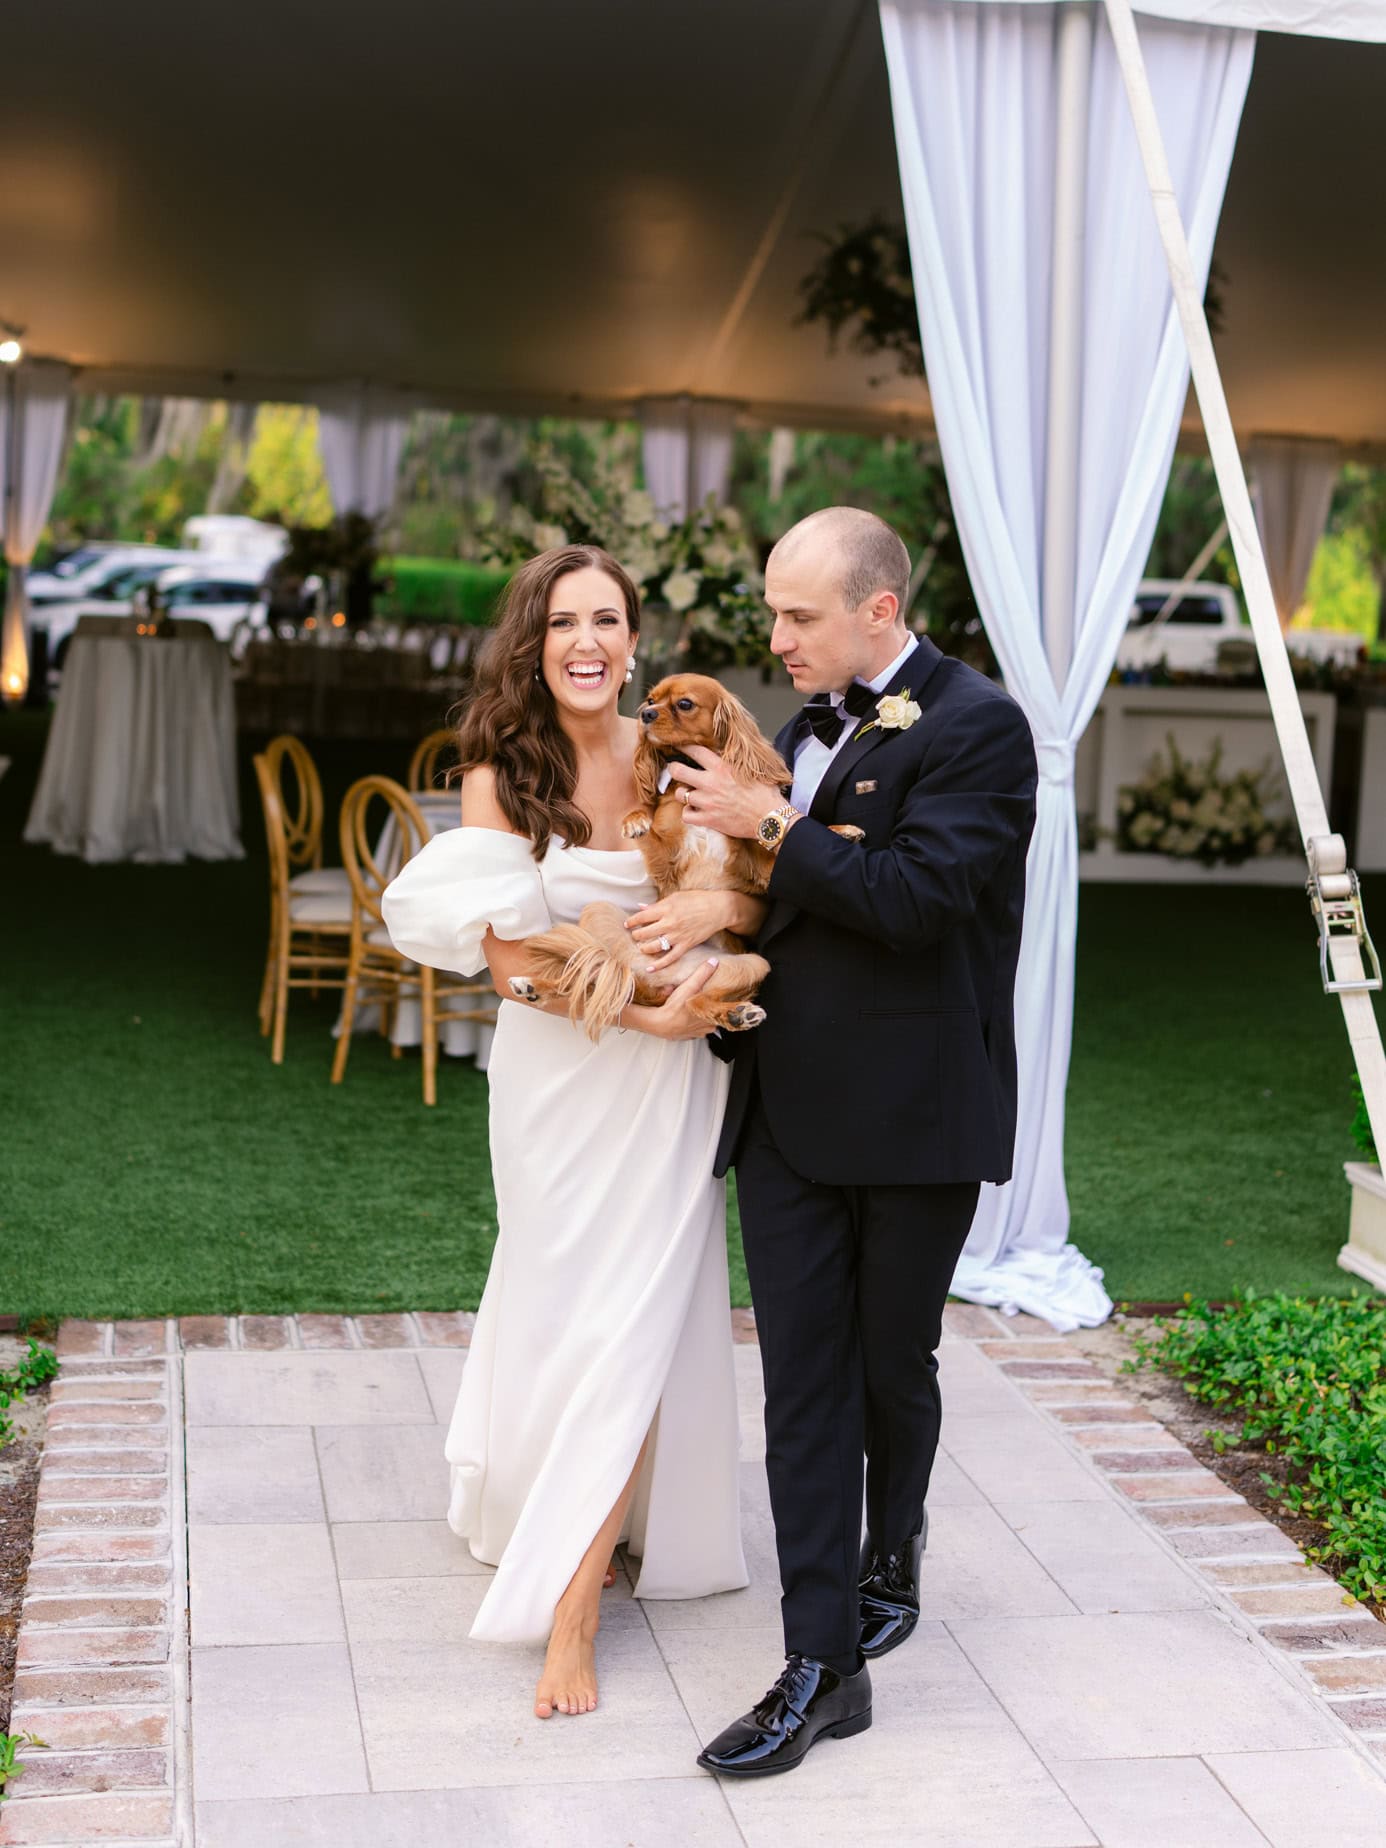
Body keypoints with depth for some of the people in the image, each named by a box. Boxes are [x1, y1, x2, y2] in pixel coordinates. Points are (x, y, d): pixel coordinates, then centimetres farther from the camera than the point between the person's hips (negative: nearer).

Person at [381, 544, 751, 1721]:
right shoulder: (502, 777, -7)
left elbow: (769, 893, 1)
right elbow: (508, 956, -12)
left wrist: (716, 904, -20)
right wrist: (640, 1011, -21)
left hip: (670, 1080, 2)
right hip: (560, 1073, -1)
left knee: (639, 1316, 0)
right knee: (573, 1309, 9)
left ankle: (572, 1604, 9)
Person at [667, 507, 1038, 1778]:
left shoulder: (976, 728, -11)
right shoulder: (809, 728, 12)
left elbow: (915, 897, -23)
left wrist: (770, 823, -17)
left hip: (915, 1116, -5)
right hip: (790, 1112, 6)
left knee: (893, 1366, 13)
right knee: (803, 1385, 2)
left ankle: (891, 1554, 41)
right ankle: (823, 1670, 7)